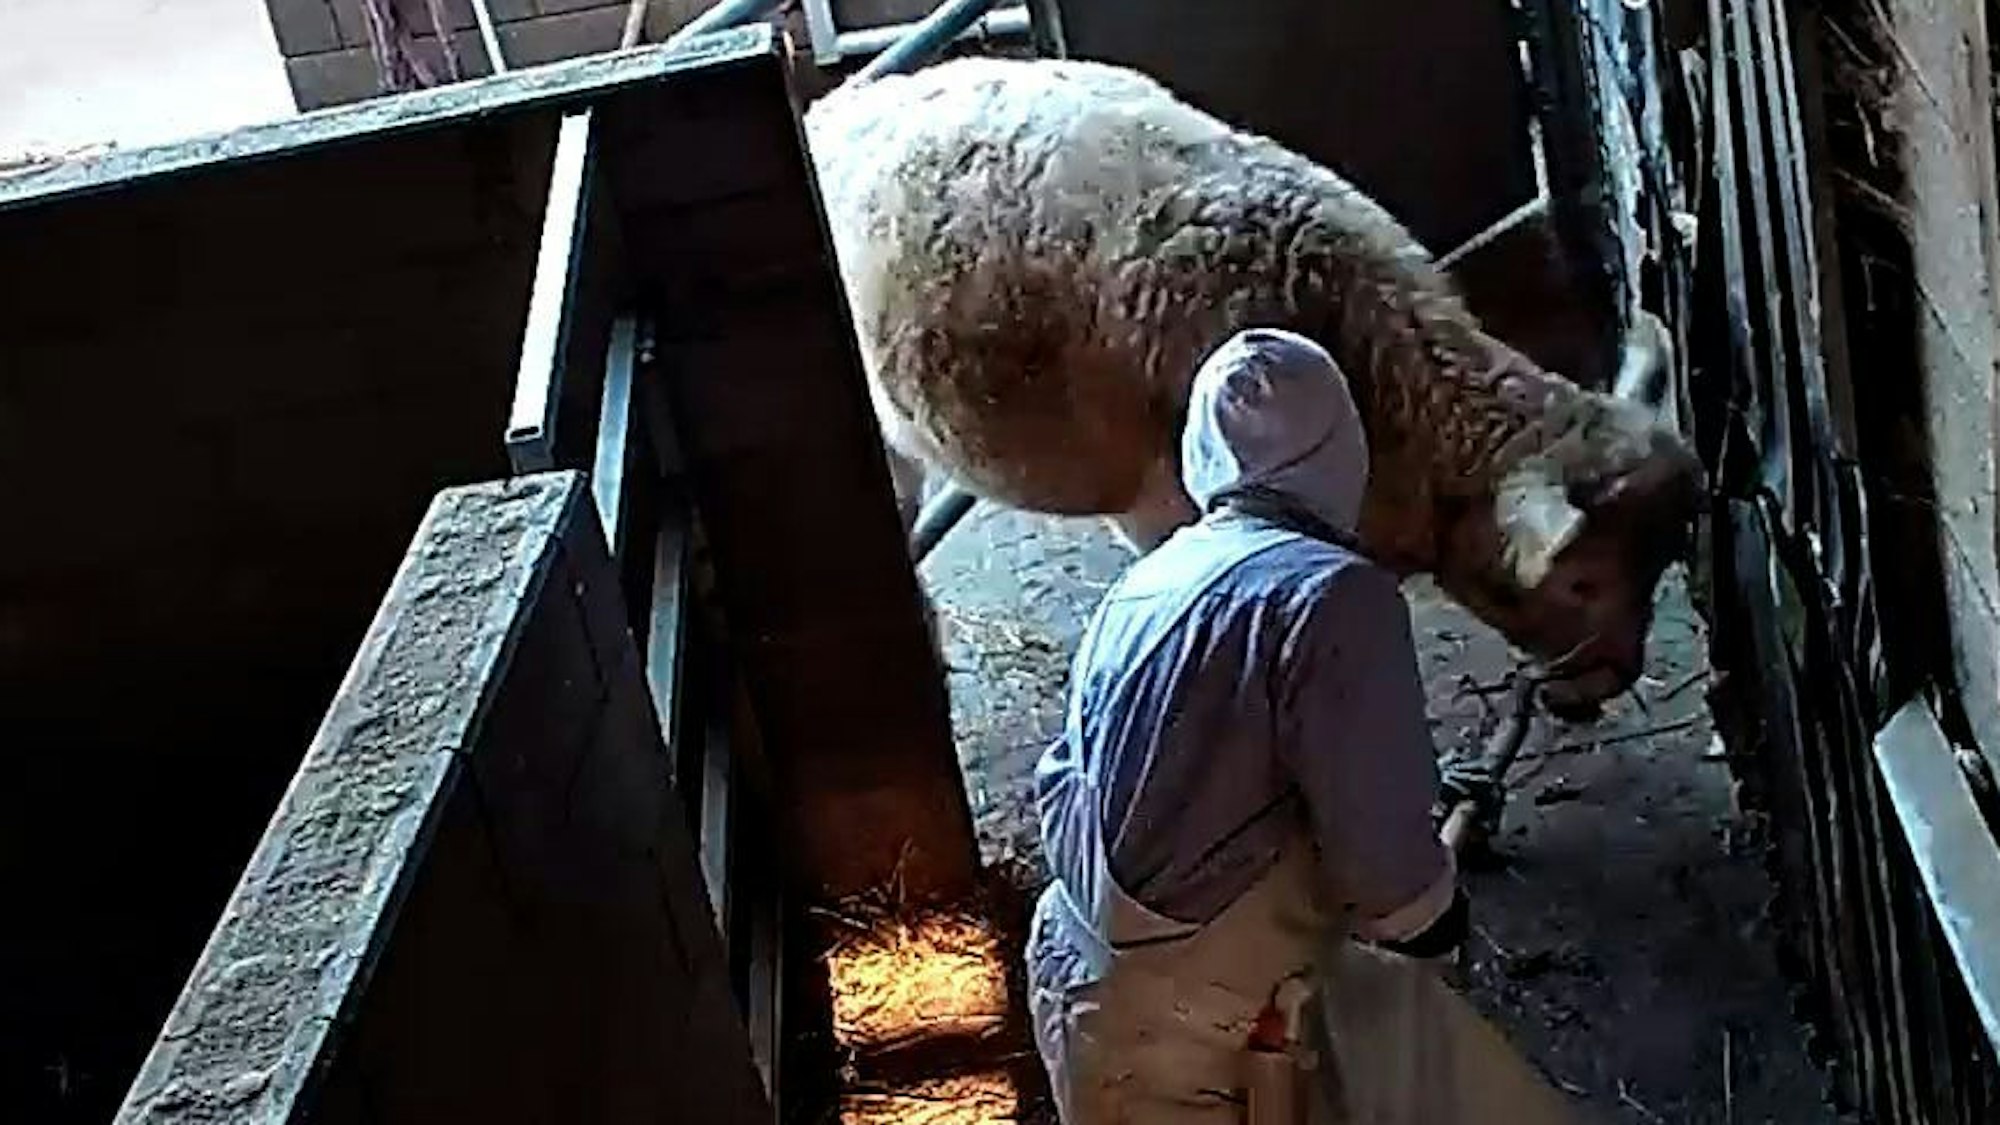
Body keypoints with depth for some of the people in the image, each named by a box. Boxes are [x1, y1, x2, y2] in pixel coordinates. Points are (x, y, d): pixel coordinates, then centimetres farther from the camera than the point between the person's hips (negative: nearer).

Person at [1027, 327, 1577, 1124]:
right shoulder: (1333, 592, -17)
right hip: (1199, 1043, -8)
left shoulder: (1133, 591, 5)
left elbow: (1058, 785, 12)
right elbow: (1386, 862, -17)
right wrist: (1436, 910, 3)